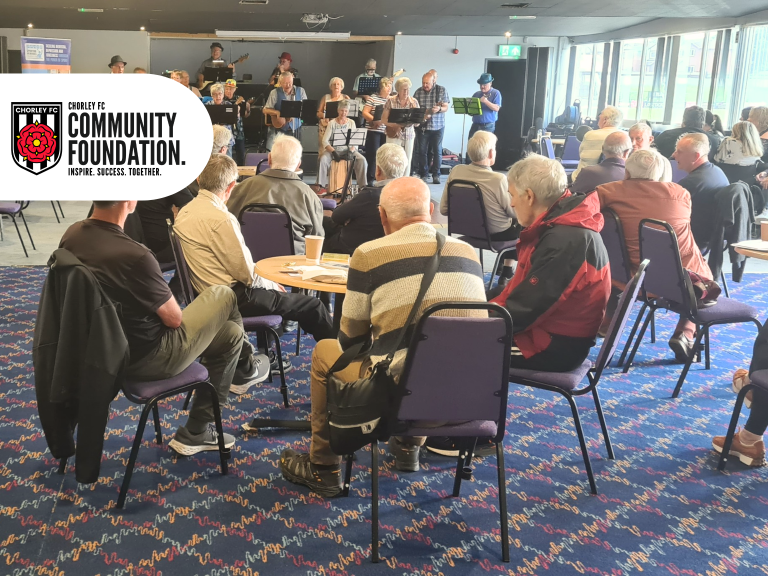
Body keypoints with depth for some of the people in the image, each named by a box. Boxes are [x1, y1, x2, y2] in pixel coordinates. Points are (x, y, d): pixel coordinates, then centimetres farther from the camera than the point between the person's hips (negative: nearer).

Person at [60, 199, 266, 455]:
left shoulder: (72, 234, -8)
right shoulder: (133, 256, -33)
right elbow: (174, 319, -17)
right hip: (146, 359, -8)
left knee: (230, 332, 22)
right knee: (223, 295, 10)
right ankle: (246, 365, 37)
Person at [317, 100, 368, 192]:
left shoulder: (351, 123, 8)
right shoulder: (332, 123, 2)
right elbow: (325, 141, -6)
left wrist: (351, 151, -16)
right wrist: (333, 152, -21)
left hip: (348, 149, 1)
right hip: (334, 149, -1)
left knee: (362, 160, -26)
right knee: (323, 159, -32)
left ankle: (363, 185, -18)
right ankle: (322, 185, -24)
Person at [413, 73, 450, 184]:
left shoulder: (442, 90, -1)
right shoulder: (418, 92, 3)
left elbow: (446, 107, -3)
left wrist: (439, 109, -24)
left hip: (437, 126, -1)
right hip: (422, 126, 1)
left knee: (437, 151, 0)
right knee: (421, 151, 1)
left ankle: (436, 175, 7)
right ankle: (423, 174, 11)